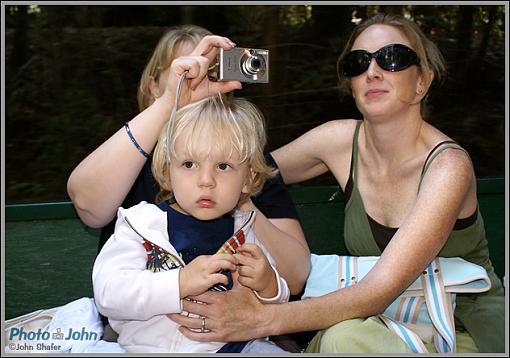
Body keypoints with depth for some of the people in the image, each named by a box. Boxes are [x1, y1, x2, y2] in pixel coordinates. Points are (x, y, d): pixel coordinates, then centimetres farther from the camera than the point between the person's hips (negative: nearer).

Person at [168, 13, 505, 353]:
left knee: (344, 336, -33)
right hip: (383, 321, 5)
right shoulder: (341, 139, -6)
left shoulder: (448, 165, -23)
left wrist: (262, 319, -42)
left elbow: (382, 288, -32)